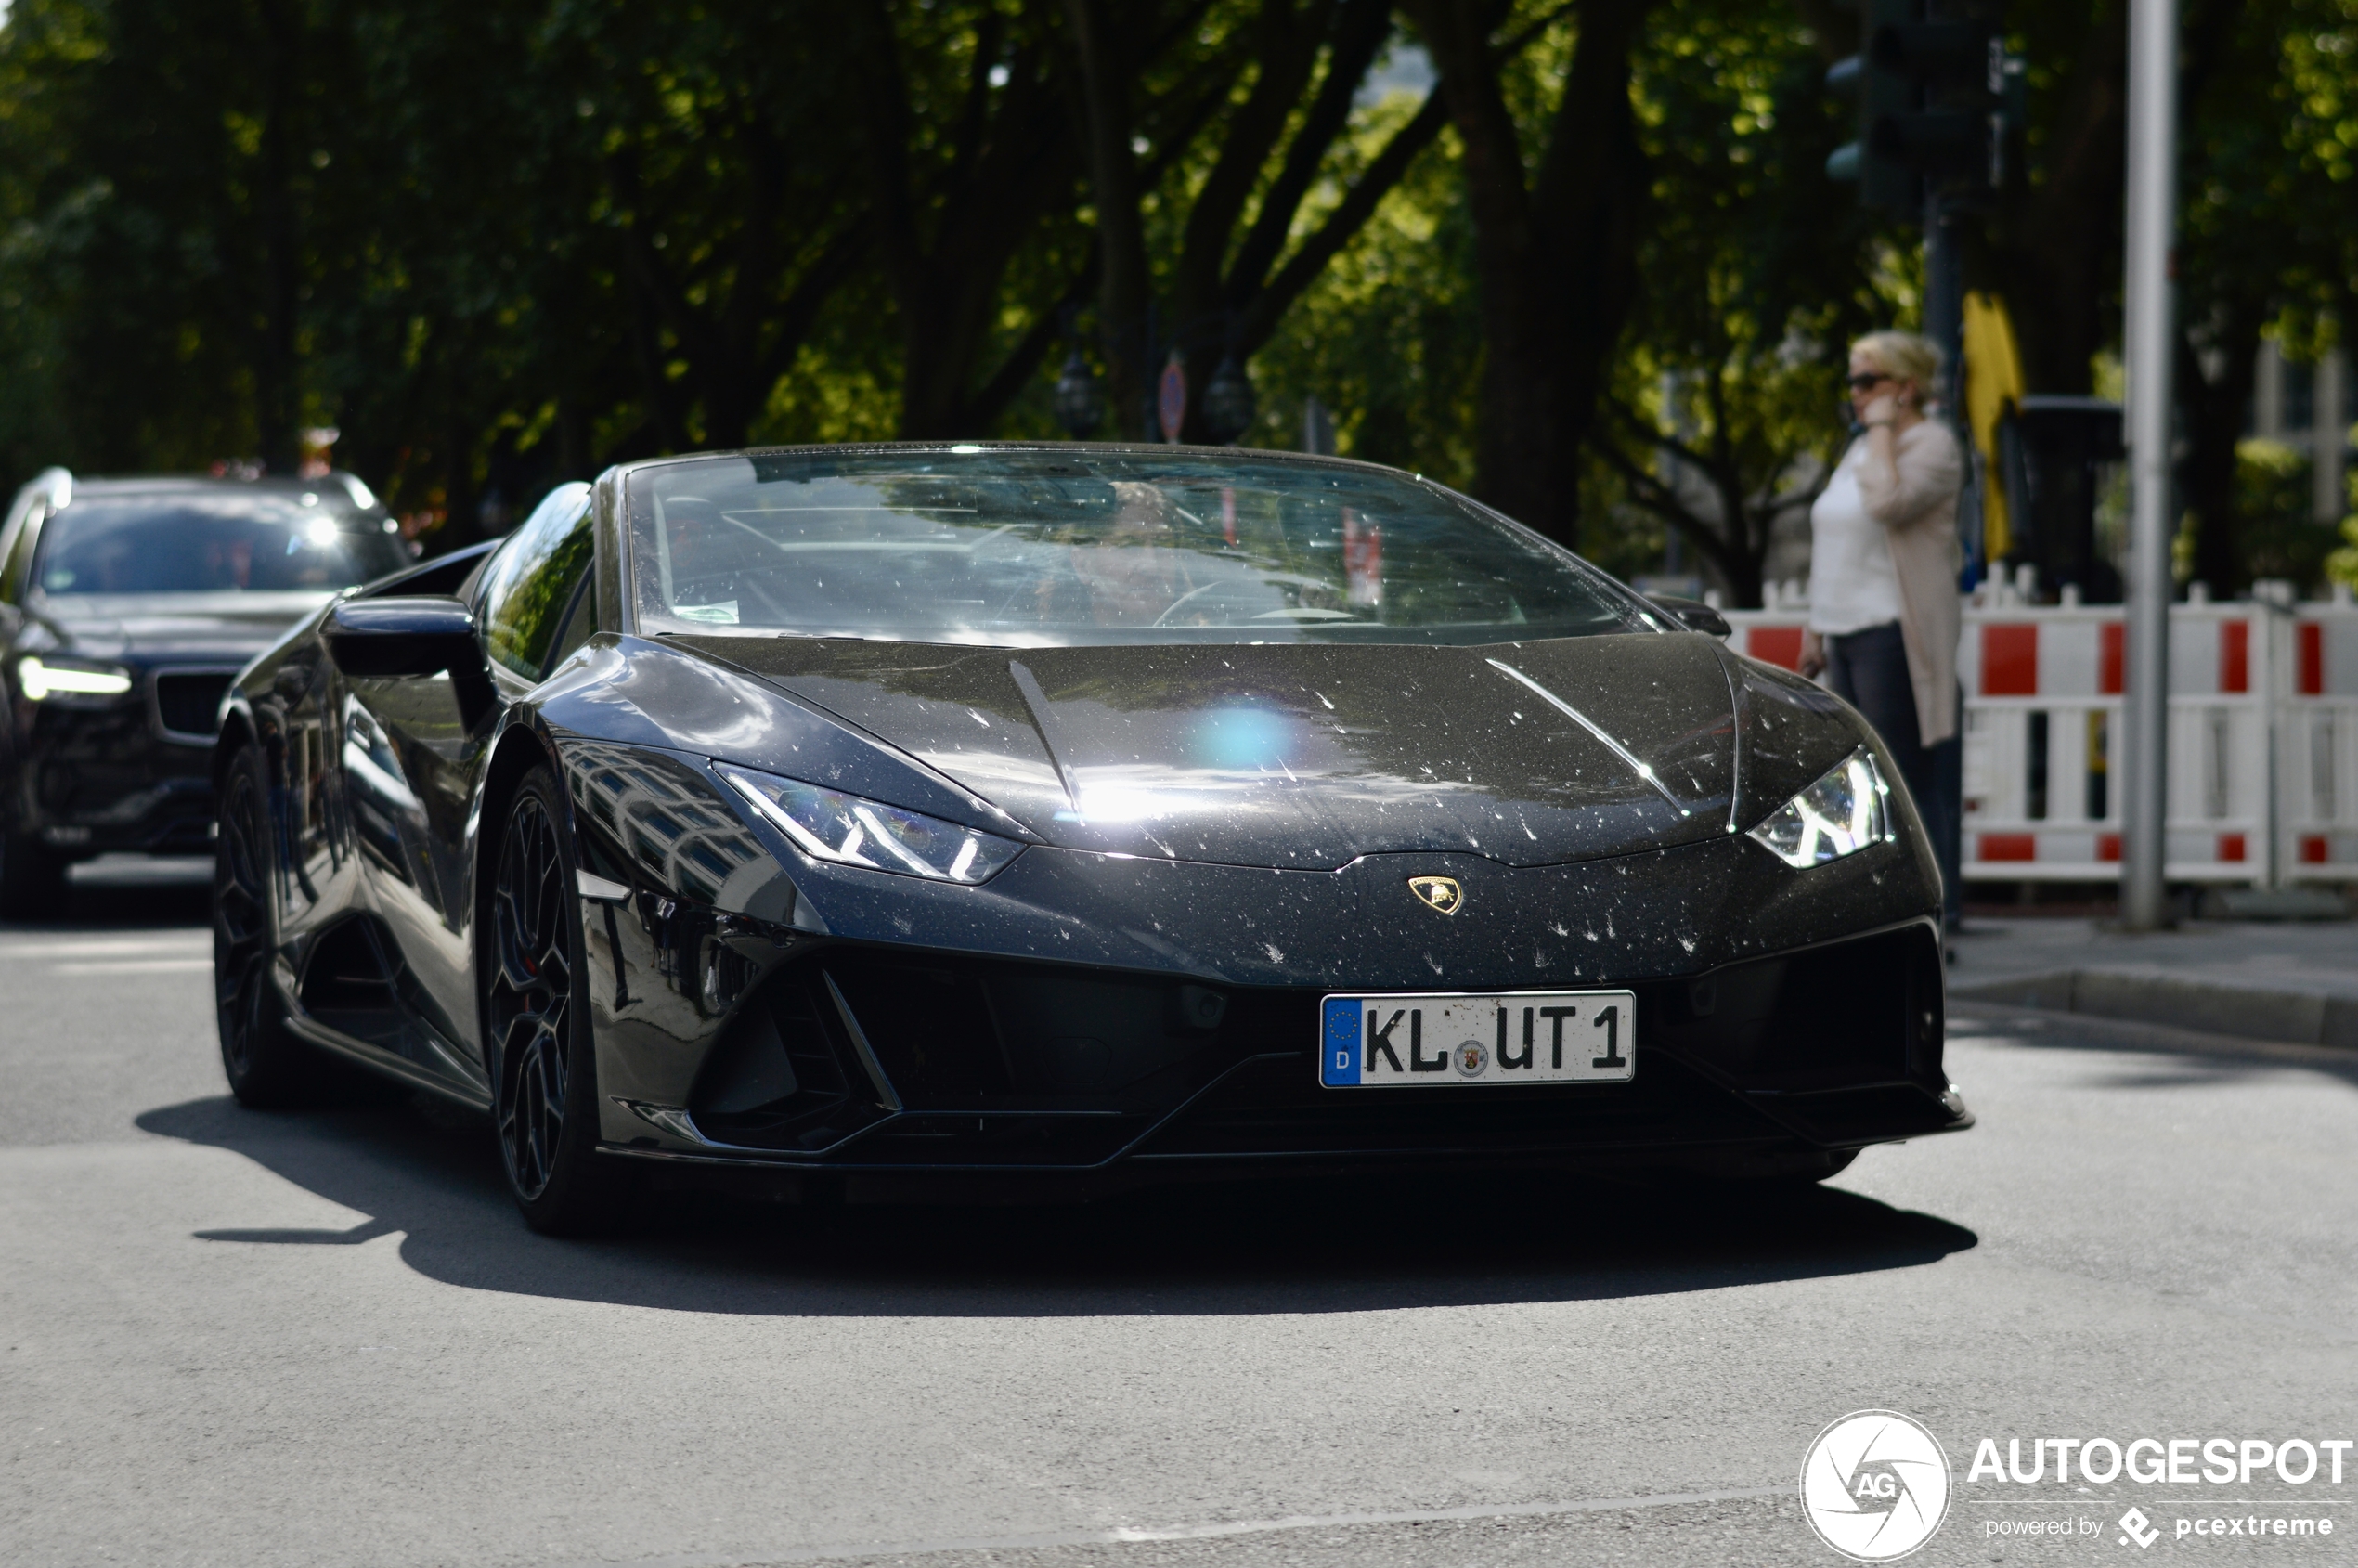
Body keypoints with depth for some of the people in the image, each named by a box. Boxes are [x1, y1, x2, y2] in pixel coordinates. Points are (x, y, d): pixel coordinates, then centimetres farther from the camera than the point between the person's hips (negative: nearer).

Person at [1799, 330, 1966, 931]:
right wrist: (1816, 627, 19)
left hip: (1895, 633, -9)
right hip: (1848, 634, 9)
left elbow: (1889, 503, -24)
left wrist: (1884, 427, -12)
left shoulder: (1934, 443, -5)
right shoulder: (1862, 449, 21)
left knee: (1908, 782, -10)